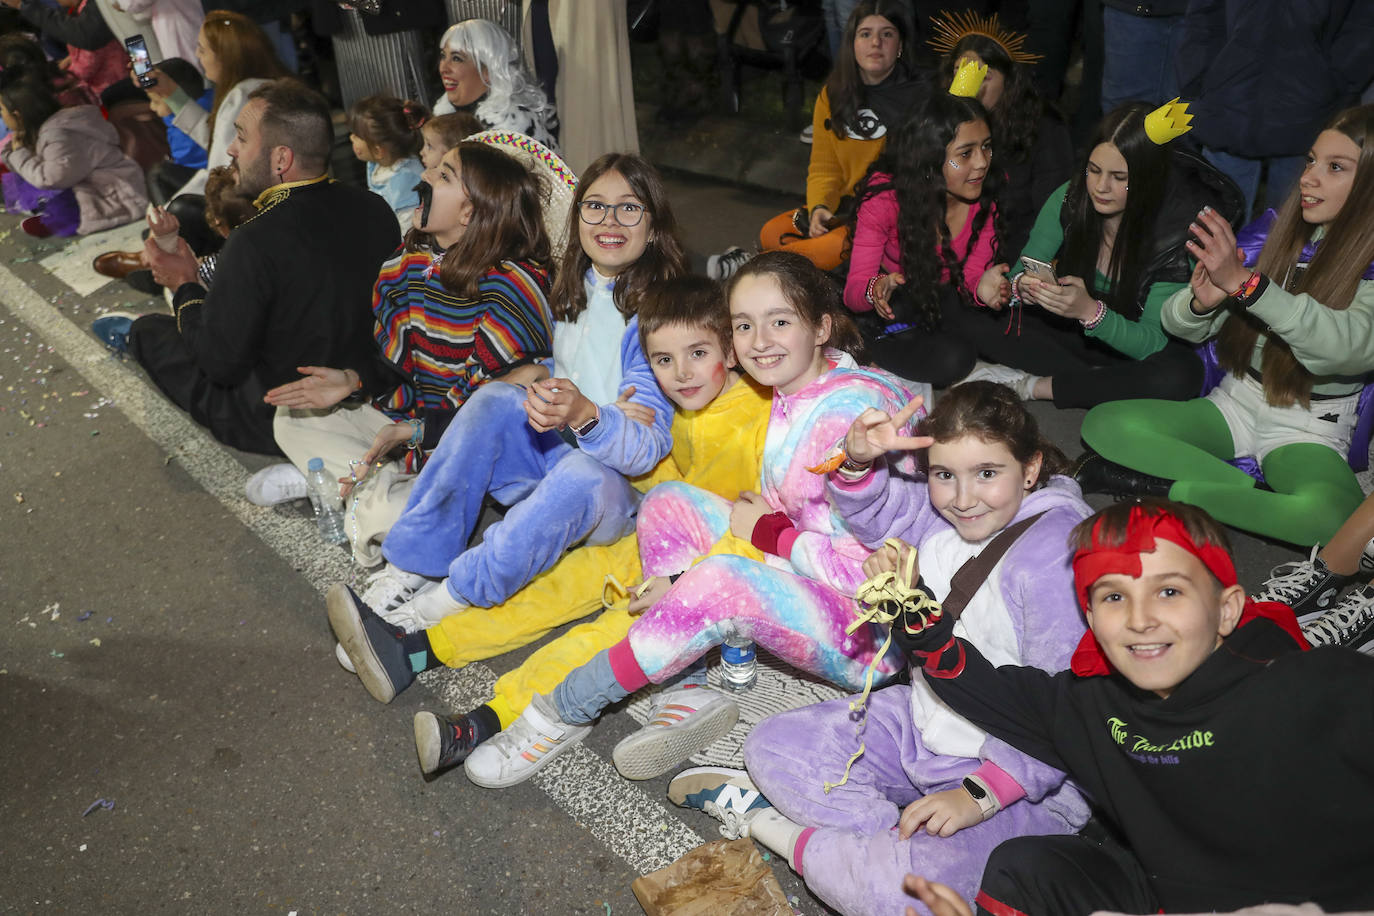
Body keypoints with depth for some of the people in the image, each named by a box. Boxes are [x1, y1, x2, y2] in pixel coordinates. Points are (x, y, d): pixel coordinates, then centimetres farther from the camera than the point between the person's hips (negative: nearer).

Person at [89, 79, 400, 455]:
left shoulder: (256, 243, -29)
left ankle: (135, 337, 50)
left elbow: (221, 364, -19)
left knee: (150, 329, 18)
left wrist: (184, 285, -2)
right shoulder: (376, 209, -10)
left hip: (275, 426, -6)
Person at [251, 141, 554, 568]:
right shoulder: (413, 260, 4)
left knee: (390, 517, -33)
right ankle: (383, 484, -7)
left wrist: (413, 432, -29)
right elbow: (396, 365, 12)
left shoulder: (511, 286, -22)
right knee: (292, 417, 9)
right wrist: (352, 381, -8)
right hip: (406, 418, 9)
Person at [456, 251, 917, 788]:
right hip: (805, 584, 9)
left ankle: (565, 711, -12)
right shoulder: (791, 396, 5)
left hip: (875, 635, -9)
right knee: (667, 502, -2)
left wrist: (766, 532, -14)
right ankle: (688, 700, -7)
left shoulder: (854, 410, -22)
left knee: (724, 582, -33)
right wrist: (684, 579, -7)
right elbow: (788, 522, 6)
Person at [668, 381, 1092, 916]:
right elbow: (872, 511, 15)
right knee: (772, 746, 6)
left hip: (1023, 774, -7)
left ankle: (777, 831, -6)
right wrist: (859, 460, -9)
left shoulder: (1058, 552, -26)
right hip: (920, 724, 8)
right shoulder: (940, 511, -3)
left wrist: (981, 794, -26)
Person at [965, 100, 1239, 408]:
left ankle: (1034, 385, -22)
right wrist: (1022, 287, -31)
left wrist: (1091, 311, -40)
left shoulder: (1176, 234, -20)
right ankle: (1098, 383, -15)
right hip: (1065, 335, 3)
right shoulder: (1070, 199, -12)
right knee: (976, 321, -20)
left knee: (1182, 375, -37)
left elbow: (1154, 342, -21)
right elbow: (1021, 273, -5)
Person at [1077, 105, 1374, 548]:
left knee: (1327, 516, -38)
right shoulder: (1272, 233, 4)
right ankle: (1256, 491, -17)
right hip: (1234, 404, 4)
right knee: (1103, 424, -21)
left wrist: (1244, 282, -37)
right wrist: (1201, 301, -23)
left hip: (1308, 429, -3)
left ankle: (1164, 487, -19)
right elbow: (1179, 326, 3)